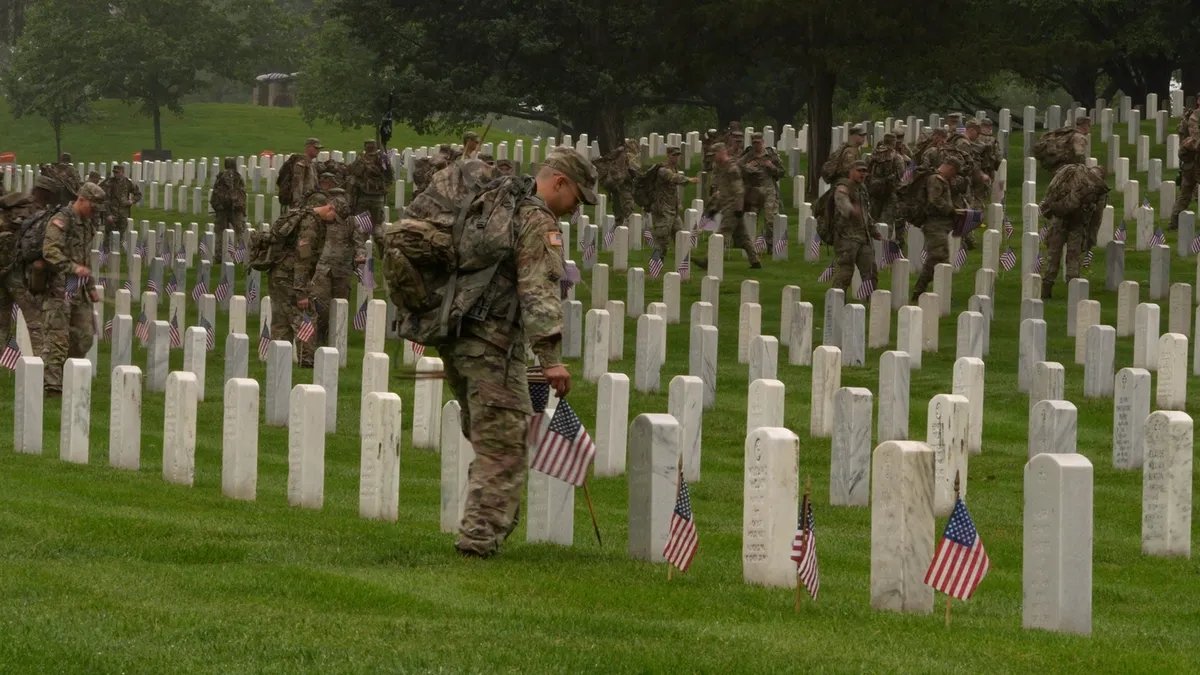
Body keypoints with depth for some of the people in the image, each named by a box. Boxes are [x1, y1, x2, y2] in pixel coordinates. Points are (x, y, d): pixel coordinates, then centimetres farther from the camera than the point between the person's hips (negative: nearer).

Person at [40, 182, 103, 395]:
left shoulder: (86, 223, 18)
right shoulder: (61, 221, -11)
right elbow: (50, 252, -23)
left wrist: (91, 287, 26)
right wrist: (73, 268, -33)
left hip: (79, 289, 9)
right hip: (60, 289, -9)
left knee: (84, 334, 9)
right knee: (58, 336, -8)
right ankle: (52, 384, -7)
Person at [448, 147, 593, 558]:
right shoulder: (539, 222, -10)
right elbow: (539, 292, -20)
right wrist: (551, 357, -25)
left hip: (456, 339, 9)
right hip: (493, 346, -9)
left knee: (488, 442, 19)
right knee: (504, 448, -5)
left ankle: (491, 524, 23)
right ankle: (479, 538, -6)